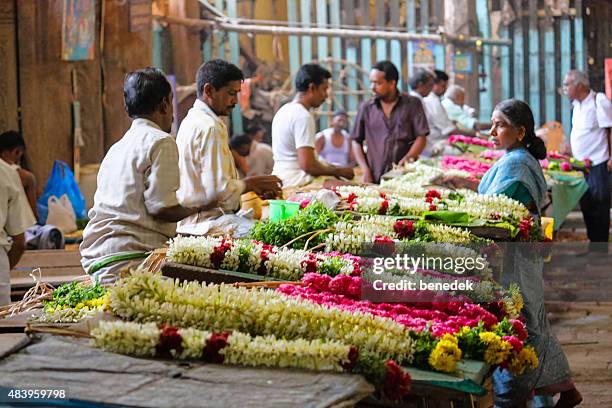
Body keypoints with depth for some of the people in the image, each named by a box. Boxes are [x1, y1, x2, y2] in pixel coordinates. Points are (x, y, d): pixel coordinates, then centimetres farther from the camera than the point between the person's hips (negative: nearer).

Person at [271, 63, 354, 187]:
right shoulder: (303, 116, -14)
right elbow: (307, 165, -21)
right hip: (296, 184, -10)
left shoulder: (284, 111, 16)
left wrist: (333, 168, 17)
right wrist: (339, 171, -8)